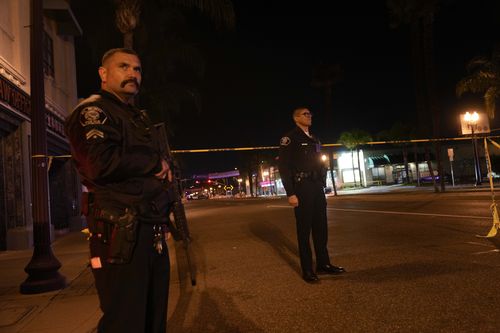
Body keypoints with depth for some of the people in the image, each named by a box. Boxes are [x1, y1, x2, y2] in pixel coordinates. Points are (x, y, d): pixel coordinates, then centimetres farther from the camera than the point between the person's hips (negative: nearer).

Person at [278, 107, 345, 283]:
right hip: (302, 188, -7)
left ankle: (323, 264, 22)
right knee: (304, 229, -1)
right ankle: (307, 270, 7)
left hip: (317, 188, 7)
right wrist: (291, 194, -16)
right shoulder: (289, 139, -4)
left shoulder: (314, 140, 19)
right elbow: (283, 167, -11)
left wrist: (322, 185, 12)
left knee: (321, 227, 10)